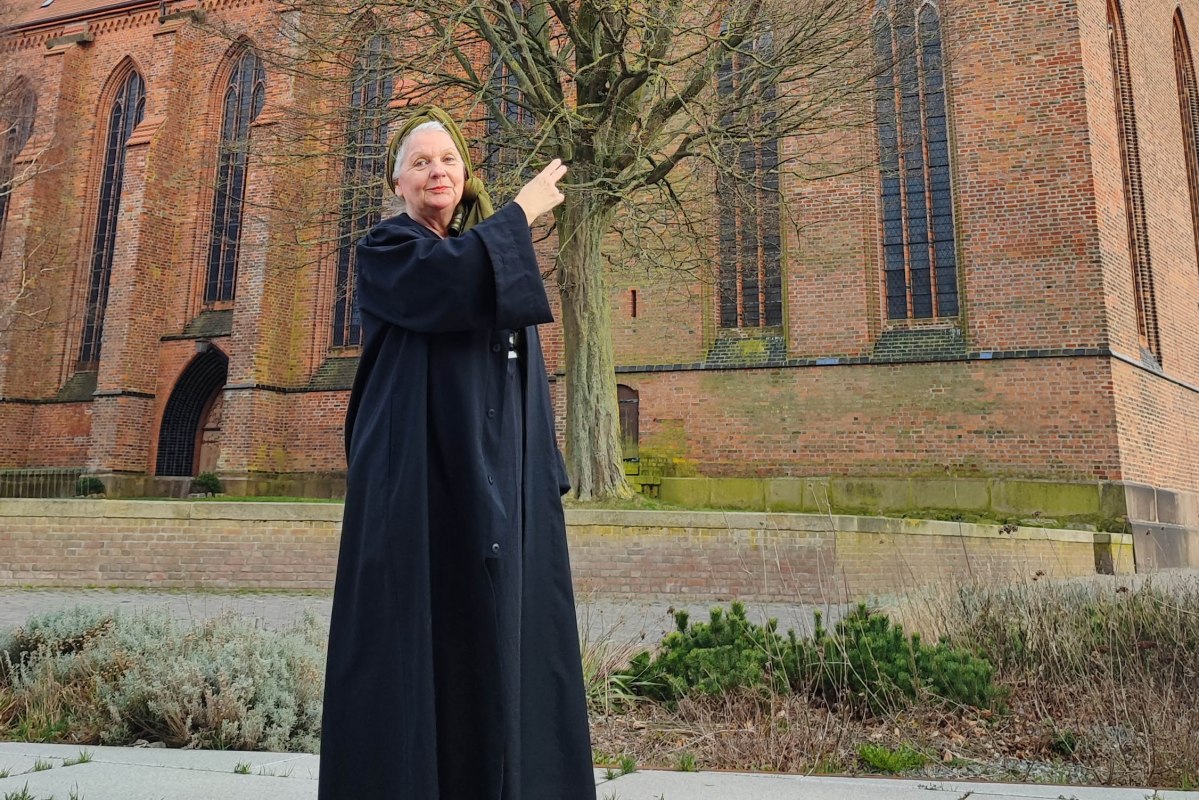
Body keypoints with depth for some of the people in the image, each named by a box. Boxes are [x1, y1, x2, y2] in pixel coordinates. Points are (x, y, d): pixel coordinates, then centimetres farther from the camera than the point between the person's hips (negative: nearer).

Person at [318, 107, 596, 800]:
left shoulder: (496, 257, 21)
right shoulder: (387, 249, 3)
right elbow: (451, 279, -21)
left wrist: (545, 472, 8)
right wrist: (522, 211, -7)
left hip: (499, 475, 6)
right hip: (421, 474, -6)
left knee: (498, 626, 8)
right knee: (419, 632, -3)